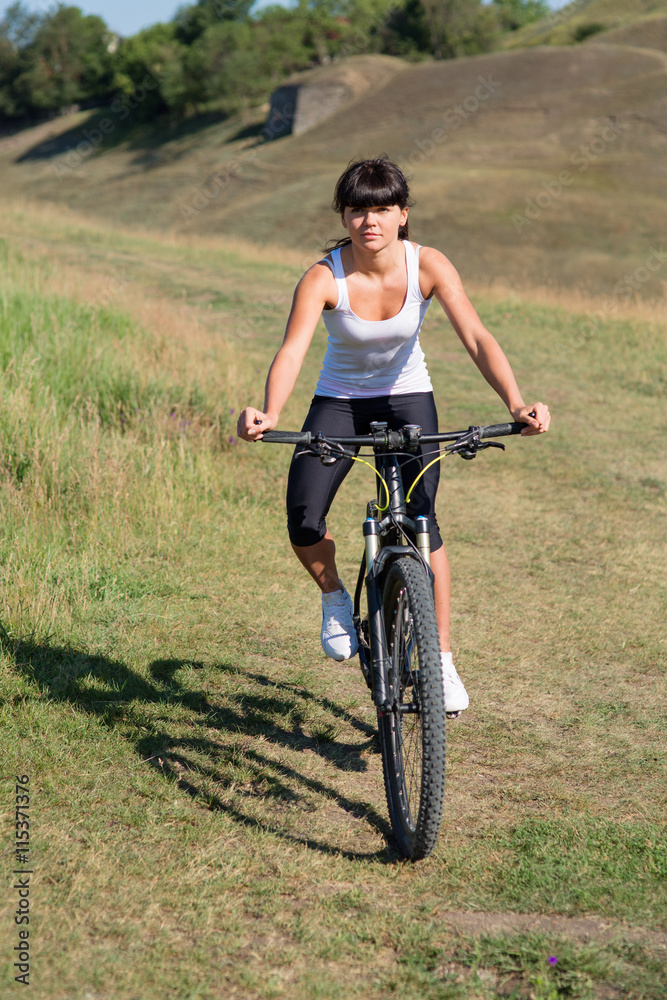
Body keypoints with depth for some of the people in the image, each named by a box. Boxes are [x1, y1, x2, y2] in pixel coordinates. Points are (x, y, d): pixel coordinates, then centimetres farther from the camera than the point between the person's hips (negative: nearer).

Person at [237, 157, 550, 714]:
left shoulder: (427, 266, -19)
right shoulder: (324, 277, -22)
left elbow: (476, 338, -27)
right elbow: (292, 351, -35)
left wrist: (516, 403, -44)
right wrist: (270, 414, -54)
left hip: (407, 397, 0)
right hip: (339, 401, 0)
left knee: (420, 520, -16)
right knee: (303, 521, -20)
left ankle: (442, 659, -1)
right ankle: (335, 596, 14)